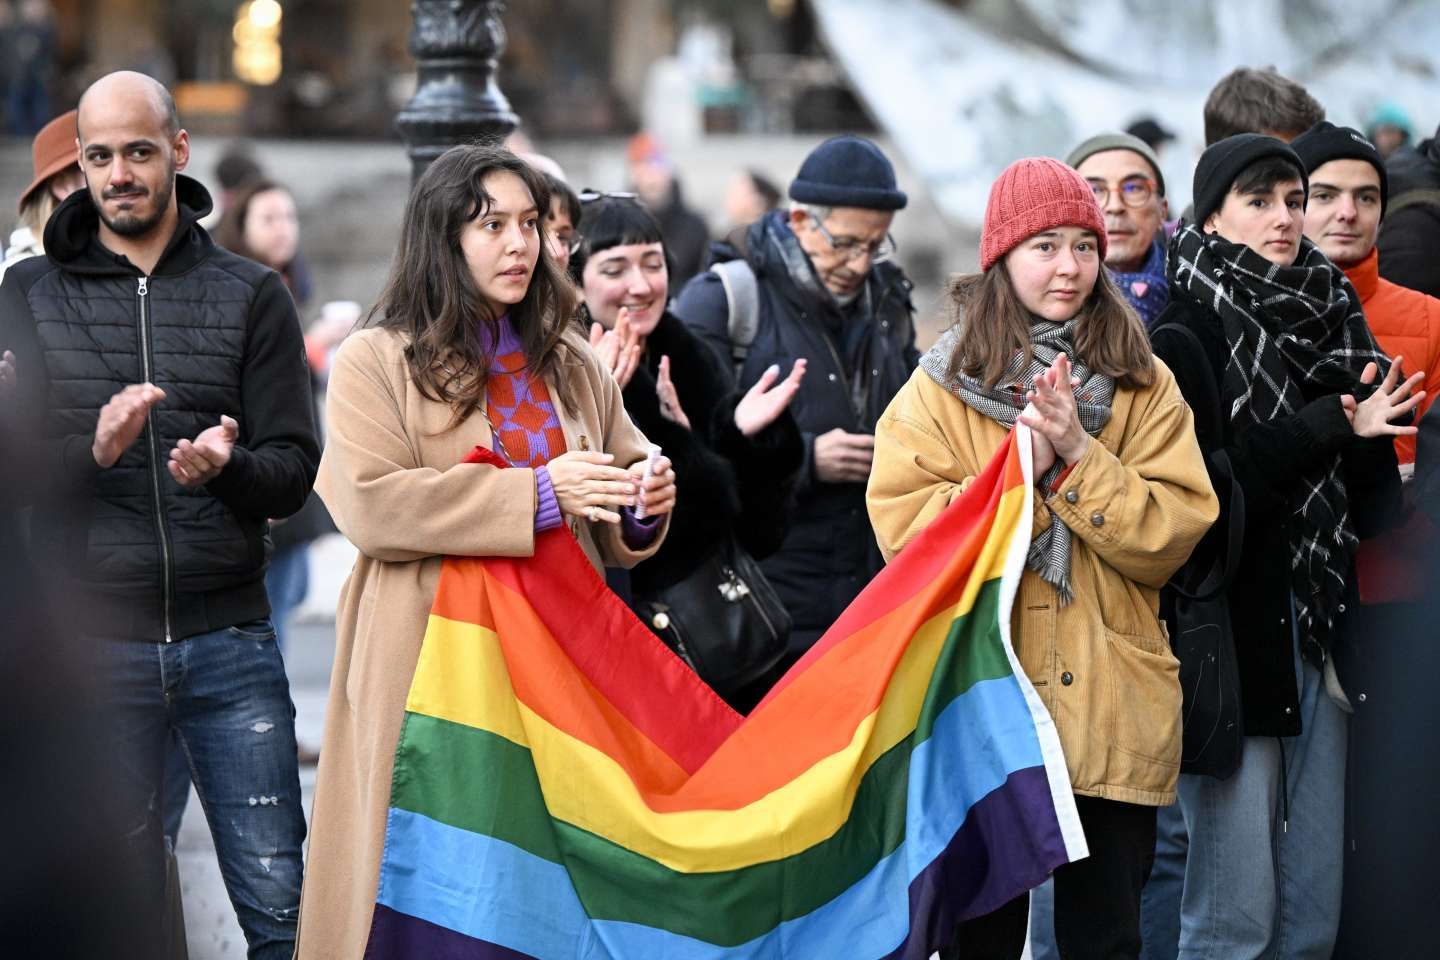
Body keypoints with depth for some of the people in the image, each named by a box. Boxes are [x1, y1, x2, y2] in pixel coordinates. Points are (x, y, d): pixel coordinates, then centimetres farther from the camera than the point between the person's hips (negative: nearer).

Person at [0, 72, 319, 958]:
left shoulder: (253, 296, 6)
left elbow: (294, 474, 2)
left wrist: (227, 466, -21)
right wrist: (94, 453, -20)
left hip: (230, 643, 0)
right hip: (92, 644, 0)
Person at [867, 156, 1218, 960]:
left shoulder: (1144, 387, 5)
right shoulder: (941, 388, 2)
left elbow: (1174, 534, -5)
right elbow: (904, 531, -8)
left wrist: (1077, 457, -16)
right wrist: (1023, 465, -16)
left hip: (1112, 710, 1)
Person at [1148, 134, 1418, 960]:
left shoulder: (1327, 326, 11)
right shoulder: (1187, 339, -5)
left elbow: (1368, 505, 9)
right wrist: (1324, 428, -19)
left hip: (1317, 637, 6)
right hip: (1230, 640, -6)